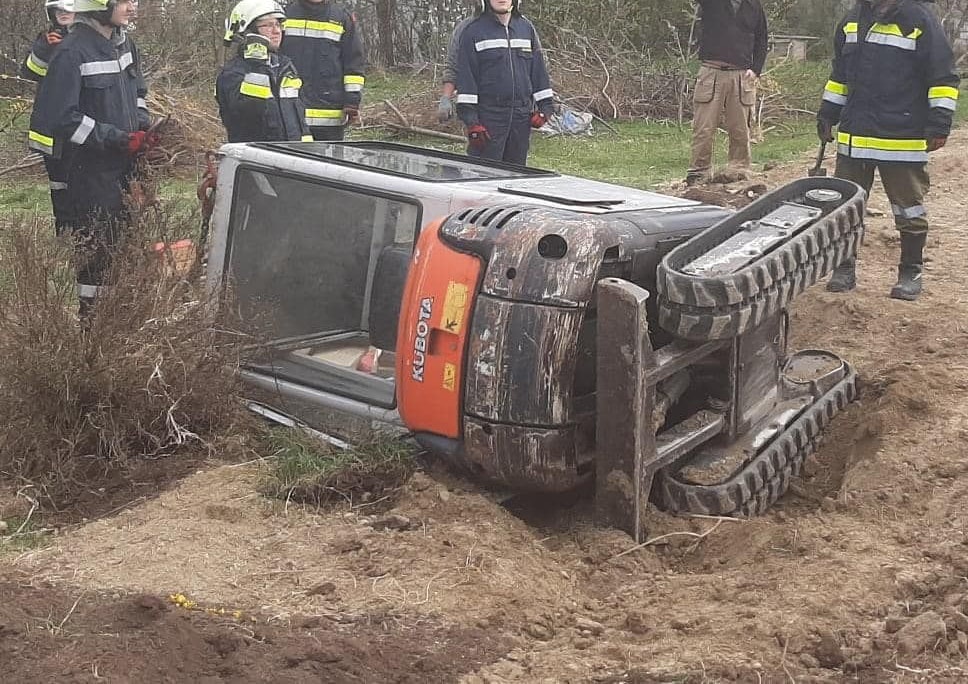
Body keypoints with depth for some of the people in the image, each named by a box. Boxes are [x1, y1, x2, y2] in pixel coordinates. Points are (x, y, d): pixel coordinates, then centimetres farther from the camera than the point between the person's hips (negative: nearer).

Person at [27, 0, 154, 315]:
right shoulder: (72, 52, -16)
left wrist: (143, 127, 3)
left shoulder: (124, 45, 8)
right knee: (97, 244, 0)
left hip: (127, 164, 7)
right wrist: (118, 139, -20)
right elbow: (62, 116, -19)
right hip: (92, 168, -7)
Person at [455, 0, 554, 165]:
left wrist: (545, 106, 7)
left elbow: (538, 69, 16)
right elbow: (466, 76, -6)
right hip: (489, 116, -4)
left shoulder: (526, 28, 12)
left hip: (522, 114, 4)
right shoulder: (474, 31, -1)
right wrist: (471, 120, -12)